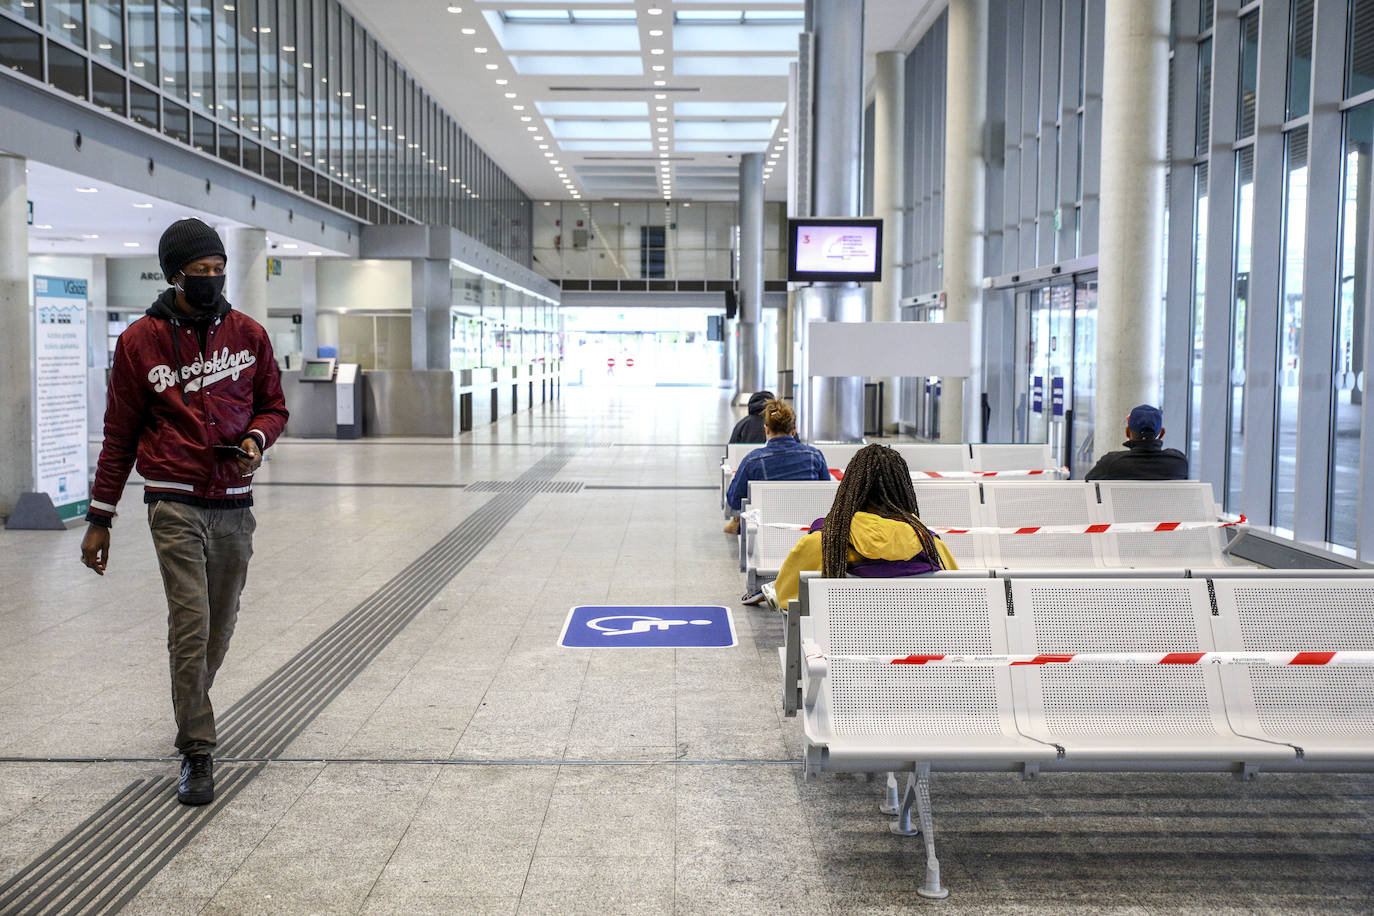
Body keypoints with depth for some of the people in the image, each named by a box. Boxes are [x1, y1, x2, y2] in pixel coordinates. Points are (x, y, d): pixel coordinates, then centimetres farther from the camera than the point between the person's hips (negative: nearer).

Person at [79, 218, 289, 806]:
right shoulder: (141, 342, 0)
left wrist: (256, 438, -7)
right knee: (191, 625, -12)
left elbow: (273, 405, 17)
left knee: (219, 628, 11)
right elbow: (120, 435, 5)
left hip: (234, 504, 3)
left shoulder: (248, 334, 6)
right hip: (175, 503, -3)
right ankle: (196, 753, -4)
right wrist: (99, 519, 5)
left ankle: (191, 712, 34)